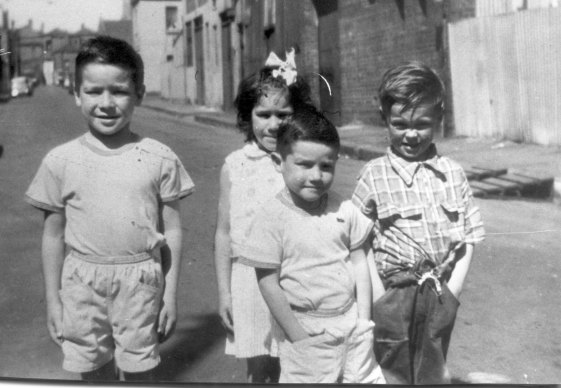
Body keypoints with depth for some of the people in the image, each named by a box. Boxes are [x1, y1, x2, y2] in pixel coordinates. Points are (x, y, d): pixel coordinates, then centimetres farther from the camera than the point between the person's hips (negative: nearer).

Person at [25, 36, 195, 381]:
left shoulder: (160, 159, -6)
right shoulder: (61, 161, -4)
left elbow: (172, 230, 0)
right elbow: (53, 235, 4)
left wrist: (170, 294, 0)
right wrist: (53, 299, 5)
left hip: (140, 282, -1)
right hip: (83, 284, 1)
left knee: (140, 371, 12)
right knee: (94, 372, 15)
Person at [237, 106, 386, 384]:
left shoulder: (344, 210, -1)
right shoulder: (272, 218, -13)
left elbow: (359, 262, 6)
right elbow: (268, 283, -12)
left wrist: (364, 320, 2)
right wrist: (298, 337, -11)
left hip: (352, 323, 4)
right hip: (307, 332, -4)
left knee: (365, 376, 15)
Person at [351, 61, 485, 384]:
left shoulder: (453, 172, 1)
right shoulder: (375, 175, -7)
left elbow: (468, 236, 4)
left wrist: (453, 289, -3)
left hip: (440, 294, 3)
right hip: (393, 294, -3)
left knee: (434, 374, 17)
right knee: (392, 373, 7)